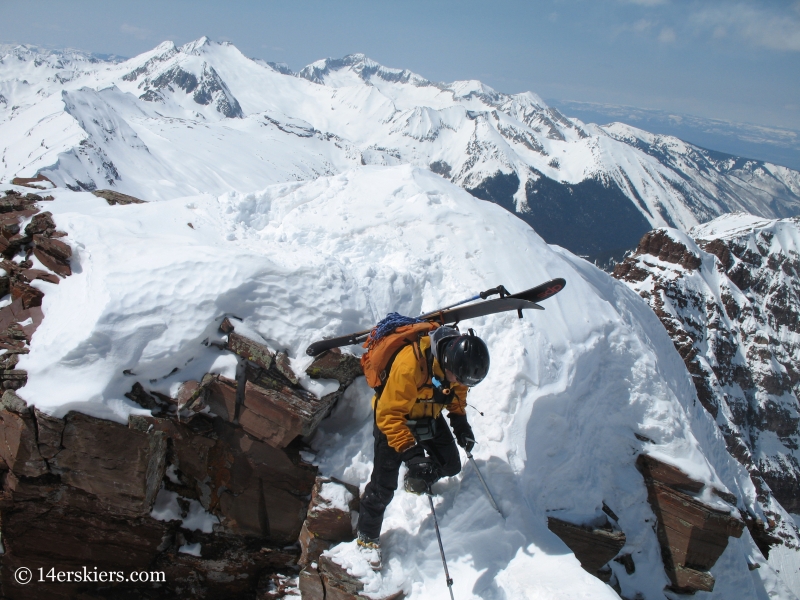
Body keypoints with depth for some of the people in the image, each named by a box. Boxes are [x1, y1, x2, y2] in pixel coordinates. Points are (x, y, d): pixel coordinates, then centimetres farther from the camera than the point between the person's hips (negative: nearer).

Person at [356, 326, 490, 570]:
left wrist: (460, 420, -7)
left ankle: (417, 482, 42)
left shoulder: (458, 358, -21)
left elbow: (457, 389, 3)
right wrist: (410, 452, -38)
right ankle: (367, 536, 23)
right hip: (394, 418, -5)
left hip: (430, 416, 6)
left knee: (450, 465, 10)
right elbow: (389, 414, -33)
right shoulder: (410, 365, -42)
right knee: (383, 486, -2)